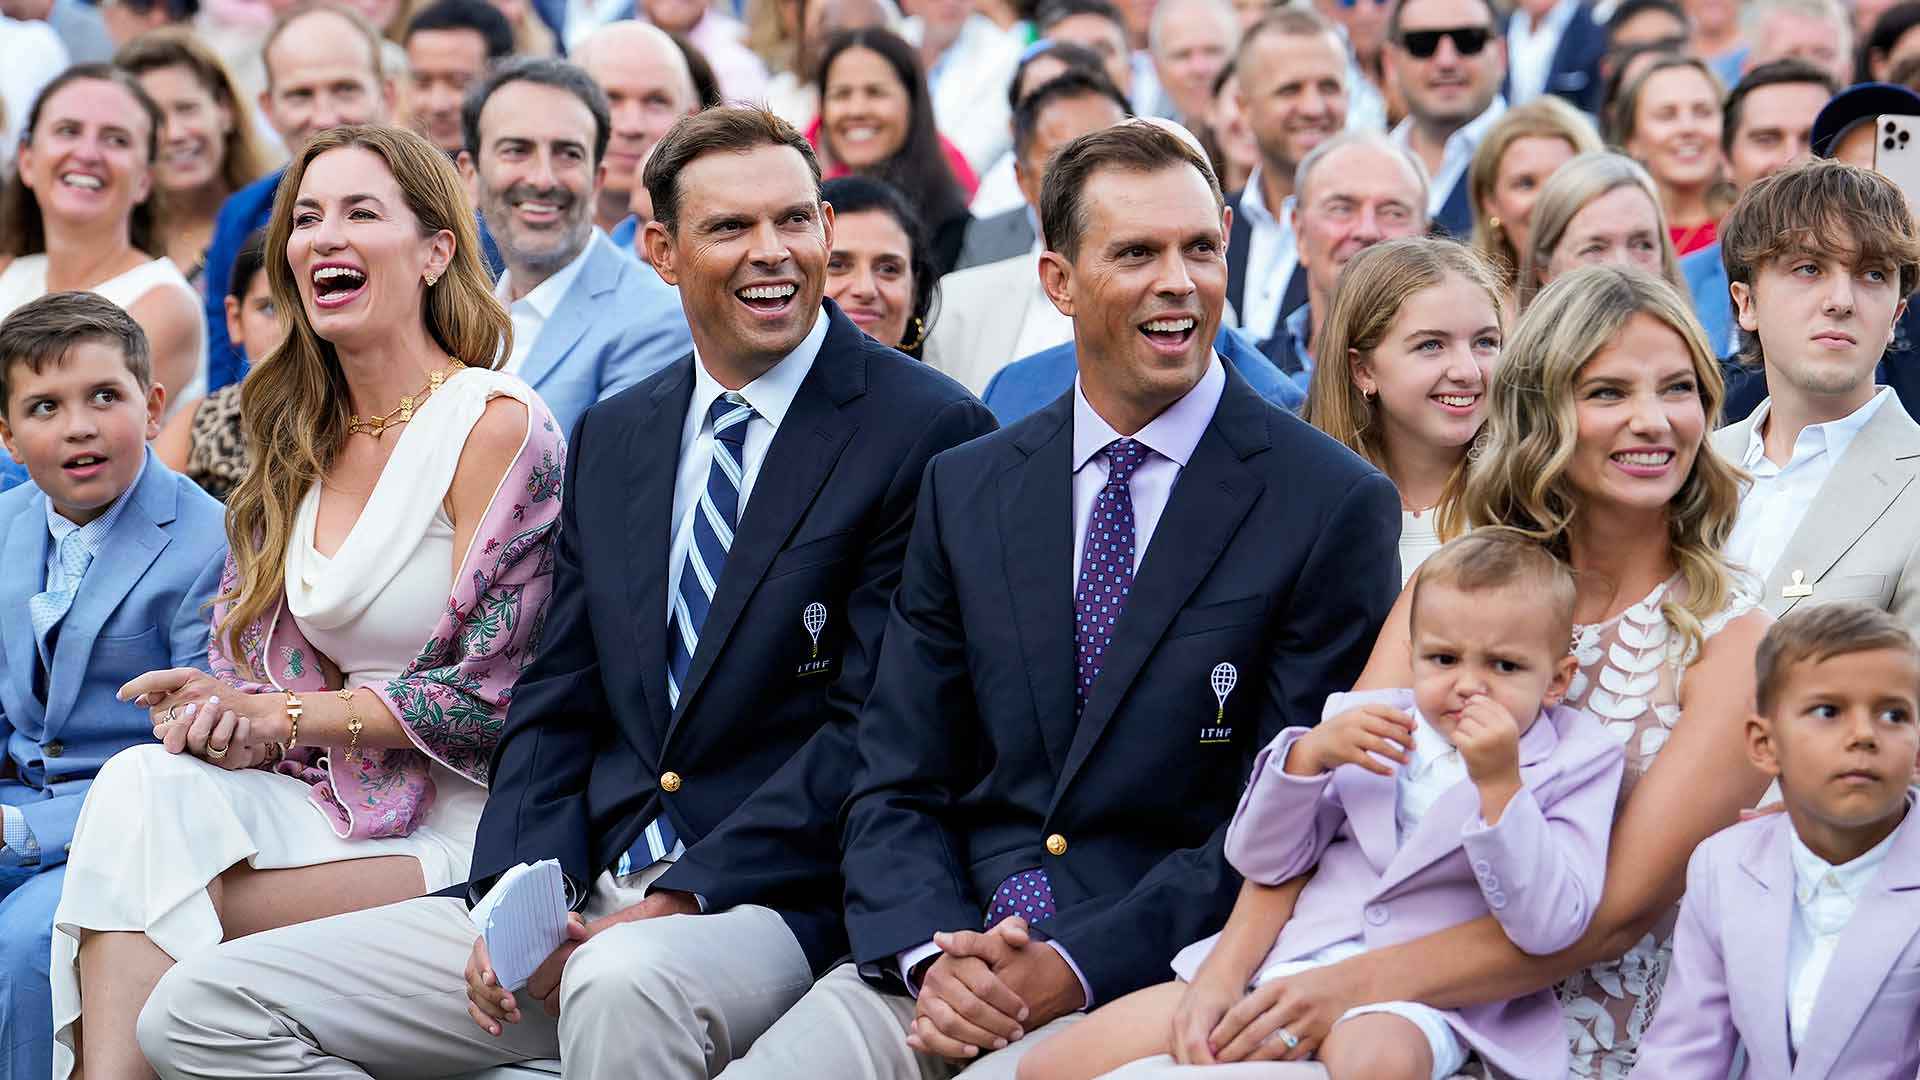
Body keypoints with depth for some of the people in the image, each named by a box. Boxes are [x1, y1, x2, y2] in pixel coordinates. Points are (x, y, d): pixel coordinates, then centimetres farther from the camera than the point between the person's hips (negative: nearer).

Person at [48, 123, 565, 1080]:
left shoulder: (497, 424, -8)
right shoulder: (302, 435, 14)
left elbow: (493, 694, -11)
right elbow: (250, 646, 14)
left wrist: (282, 715, -11)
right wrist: (226, 714, -10)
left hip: (457, 826, -6)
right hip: (331, 802, 6)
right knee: (144, 785, -25)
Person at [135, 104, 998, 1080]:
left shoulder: (926, 431, -4)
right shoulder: (611, 439, 18)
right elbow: (556, 705, 16)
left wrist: (679, 904, -17)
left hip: (772, 901, -7)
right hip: (589, 890, 7)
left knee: (624, 983, -43)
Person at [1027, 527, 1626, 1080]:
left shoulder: (1575, 764, 3)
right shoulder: (1365, 726, 16)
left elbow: (1548, 929, -11)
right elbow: (1260, 861, 11)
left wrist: (1499, 783, -19)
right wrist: (1310, 754, -5)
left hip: (1416, 1003, -4)